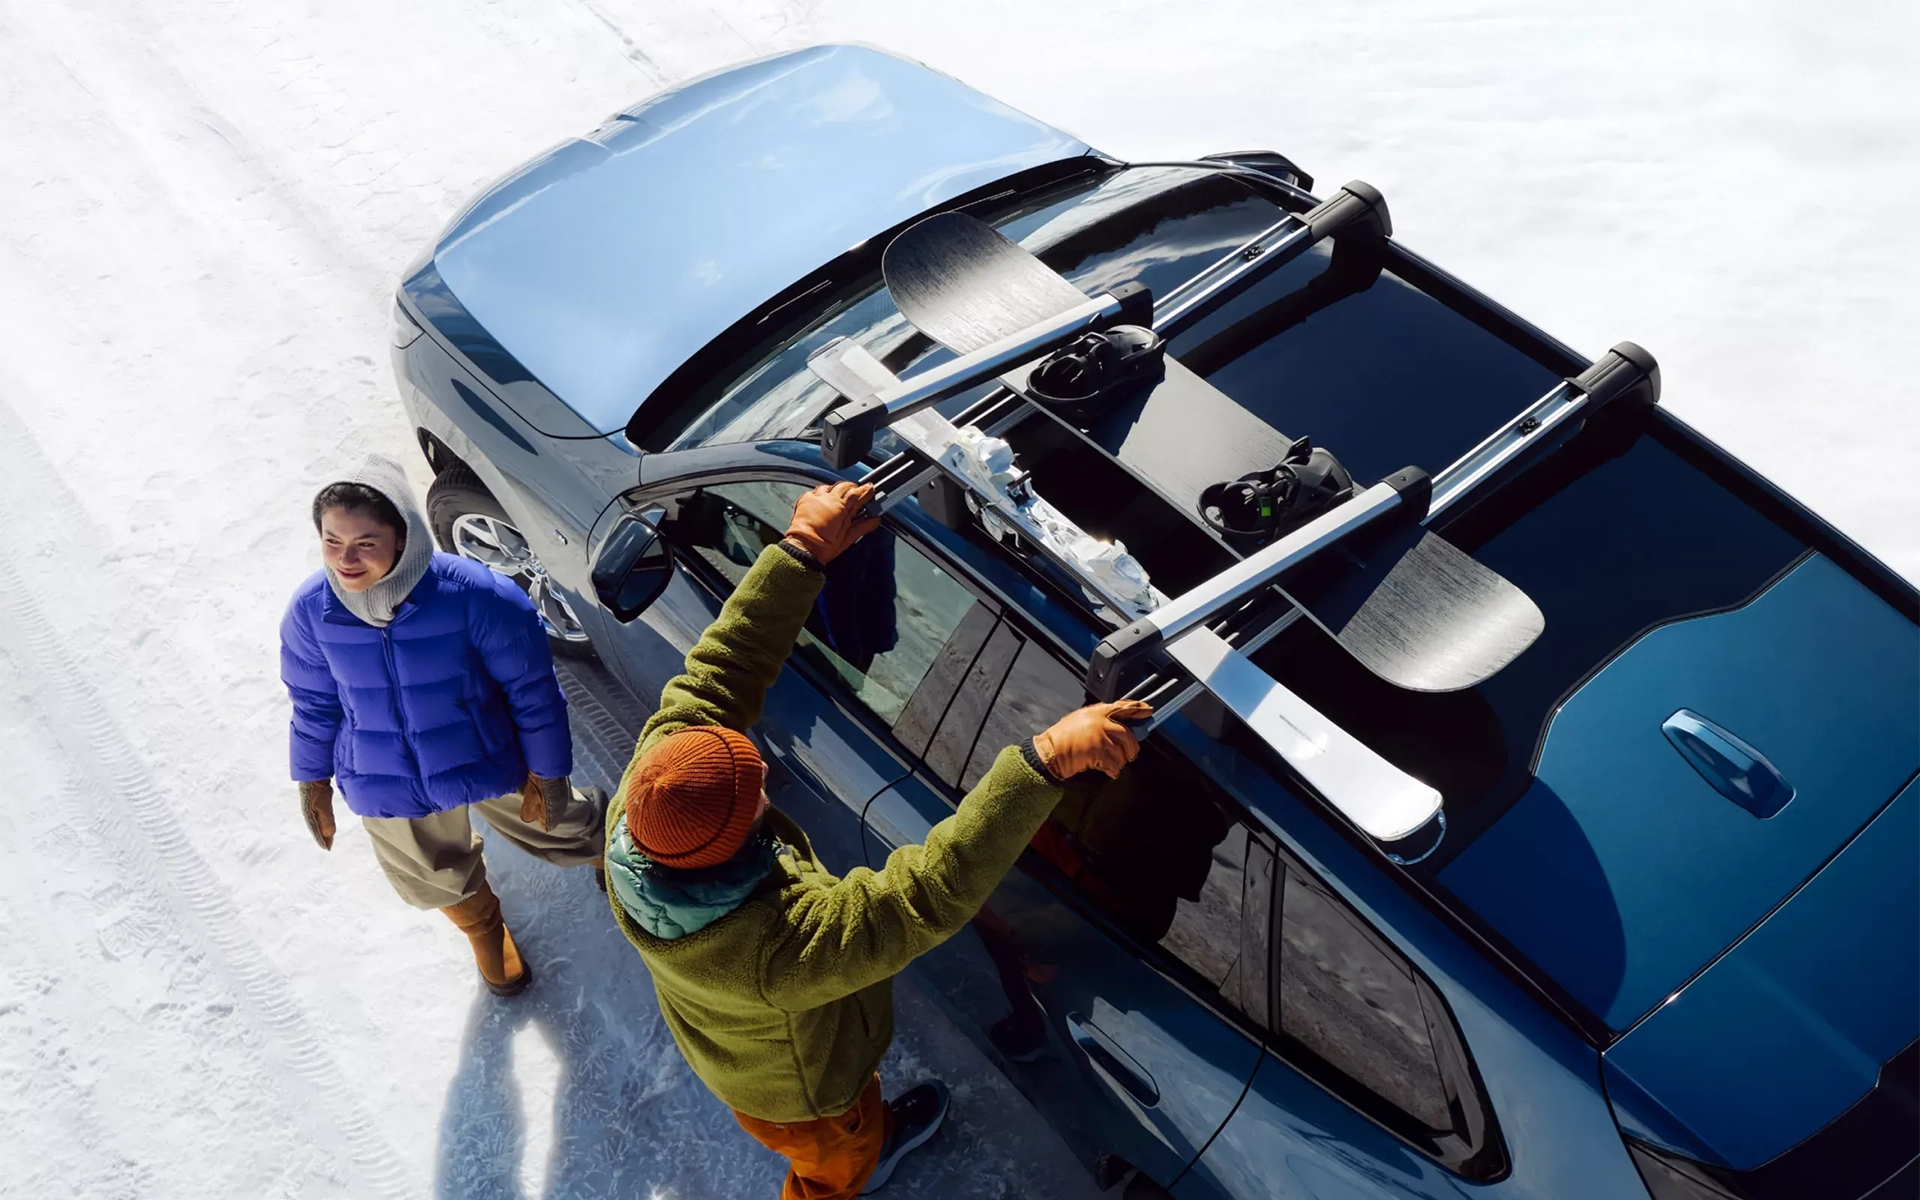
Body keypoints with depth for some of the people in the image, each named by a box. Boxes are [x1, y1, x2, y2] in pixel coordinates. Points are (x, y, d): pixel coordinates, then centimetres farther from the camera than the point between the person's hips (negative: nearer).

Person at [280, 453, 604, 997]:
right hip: (387, 786, 3)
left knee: (558, 830, 24)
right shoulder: (311, 609, -20)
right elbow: (313, 700, -1)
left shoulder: (475, 595, -32)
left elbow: (531, 687, -19)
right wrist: (313, 779, 8)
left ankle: (609, 852, 62)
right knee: (438, 877, 27)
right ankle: (485, 928, 63)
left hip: (491, 765, -2)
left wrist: (546, 770, -11)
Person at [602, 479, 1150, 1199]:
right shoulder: (775, 948, -52)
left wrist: (801, 549, -27)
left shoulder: (641, 796, -35)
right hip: (792, 1092, -6)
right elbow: (931, 893, -55)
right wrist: (1047, 758, -59)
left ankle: (875, 1135, 72)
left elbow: (720, 667, -28)